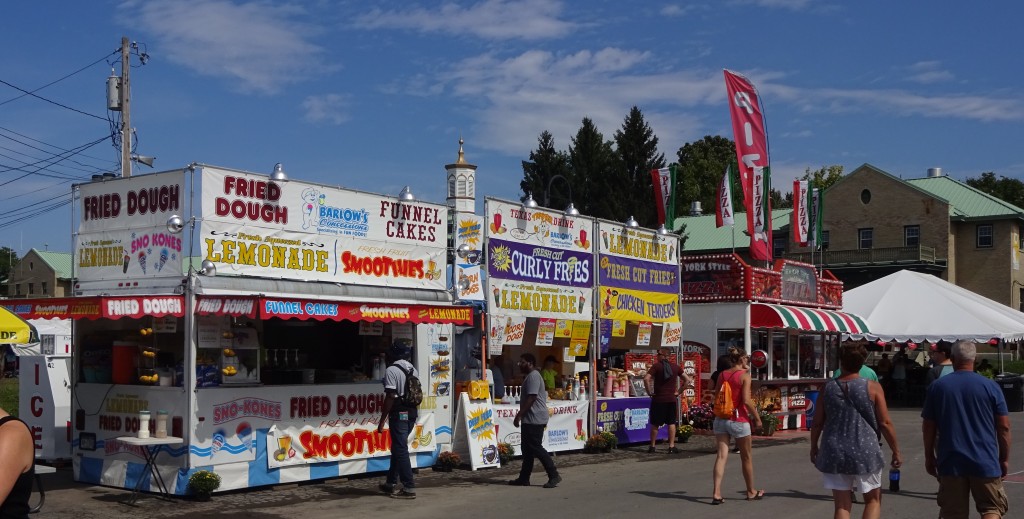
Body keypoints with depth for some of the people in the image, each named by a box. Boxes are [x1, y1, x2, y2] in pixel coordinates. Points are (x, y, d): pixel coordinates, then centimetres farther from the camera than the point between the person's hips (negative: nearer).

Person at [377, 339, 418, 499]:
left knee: (400, 450, -4)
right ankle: (390, 483, 26)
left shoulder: (392, 370, -13)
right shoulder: (413, 370, 11)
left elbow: (391, 396, -18)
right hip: (411, 414, 8)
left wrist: (382, 420, -13)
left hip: (398, 414, -8)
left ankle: (409, 488, -6)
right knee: (397, 448, 18)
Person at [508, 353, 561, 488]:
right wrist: (521, 415, 20)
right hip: (530, 419, 11)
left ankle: (554, 476, -9)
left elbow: (531, 398, -22)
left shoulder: (533, 376, -13)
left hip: (534, 419, -11)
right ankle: (524, 478, 16)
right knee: (527, 449, 12)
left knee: (535, 448, -10)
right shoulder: (530, 376, 20)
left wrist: (519, 415, -21)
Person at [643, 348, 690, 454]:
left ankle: (652, 446, 13)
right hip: (672, 399, 2)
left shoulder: (656, 366, -7)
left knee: (655, 424, 7)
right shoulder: (675, 367, 4)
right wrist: (679, 391, 7)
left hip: (658, 399, -2)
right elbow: (687, 380, 6)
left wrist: (649, 392, -9)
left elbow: (646, 378, -19)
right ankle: (671, 447, 6)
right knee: (671, 423, 8)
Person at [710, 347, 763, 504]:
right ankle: (751, 492, 27)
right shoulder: (744, 376, -10)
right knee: (746, 457, 13)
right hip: (738, 420, -4)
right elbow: (746, 400, -16)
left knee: (722, 455, 0)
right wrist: (757, 417, -6)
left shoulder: (722, 375, 6)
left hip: (721, 419, 4)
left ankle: (716, 493, -11)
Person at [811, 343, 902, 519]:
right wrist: (896, 451, 5)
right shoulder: (872, 387, -6)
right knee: (873, 500, 16)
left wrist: (813, 447, 20)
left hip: (834, 453, 2)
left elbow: (817, 423, 5)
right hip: (865, 452, -2)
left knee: (842, 505, 9)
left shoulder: (828, 388, 1)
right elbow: (885, 423, -6)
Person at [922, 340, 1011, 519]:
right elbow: (1003, 427, -1)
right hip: (985, 463, -1)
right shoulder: (991, 387, -3)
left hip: (950, 463, 1)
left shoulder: (937, 386, 0)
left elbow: (928, 426, 3)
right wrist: (1004, 459, 10)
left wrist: (929, 457, 13)